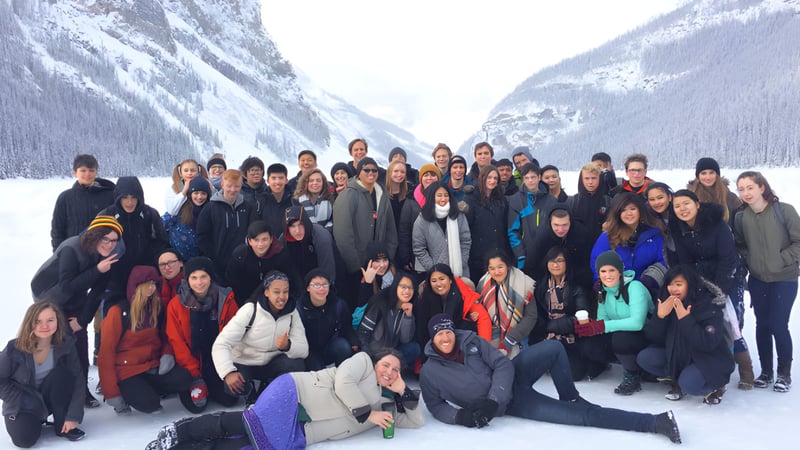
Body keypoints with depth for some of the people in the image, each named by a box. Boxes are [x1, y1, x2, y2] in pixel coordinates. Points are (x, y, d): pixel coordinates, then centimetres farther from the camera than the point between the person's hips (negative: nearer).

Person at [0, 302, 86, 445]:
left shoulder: (66, 344, -19)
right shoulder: (15, 349, -22)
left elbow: (78, 379, -20)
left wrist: (73, 415, -27)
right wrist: (22, 402, -17)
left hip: (50, 398, 1)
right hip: (23, 403, -1)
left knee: (62, 373, -30)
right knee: (24, 439, -27)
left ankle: (62, 425, -13)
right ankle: (37, 420, 10)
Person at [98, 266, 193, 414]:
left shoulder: (157, 308, 5)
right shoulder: (119, 312, -10)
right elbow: (106, 352, -9)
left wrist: (167, 354, -7)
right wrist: (112, 394, -11)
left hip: (153, 368, 5)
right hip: (127, 372, -4)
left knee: (183, 378, -22)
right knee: (149, 404, -27)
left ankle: (148, 390, 2)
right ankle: (127, 392, 4)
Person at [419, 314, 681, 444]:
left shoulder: (471, 341, -5)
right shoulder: (429, 373, -8)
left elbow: (502, 365, -9)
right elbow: (436, 407, 2)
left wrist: (493, 400, -22)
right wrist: (460, 415, -18)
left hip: (511, 378, 2)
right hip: (510, 405, -2)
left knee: (553, 348, -23)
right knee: (579, 416, -13)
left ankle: (571, 398, 6)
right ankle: (655, 422, -10)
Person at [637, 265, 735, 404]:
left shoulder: (709, 305, -20)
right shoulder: (667, 303, -6)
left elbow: (708, 344, -28)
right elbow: (653, 338, -7)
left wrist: (686, 319, -33)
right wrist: (659, 316, -24)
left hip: (710, 360, -5)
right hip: (678, 356, 5)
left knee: (688, 384, -31)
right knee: (644, 358, -14)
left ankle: (715, 386, 2)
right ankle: (677, 379, 5)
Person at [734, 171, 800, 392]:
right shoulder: (740, 217, -2)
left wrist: (781, 261, -16)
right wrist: (750, 262, -4)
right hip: (757, 280, 3)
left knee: (778, 326, -4)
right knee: (762, 325, 9)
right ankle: (766, 371, 24)